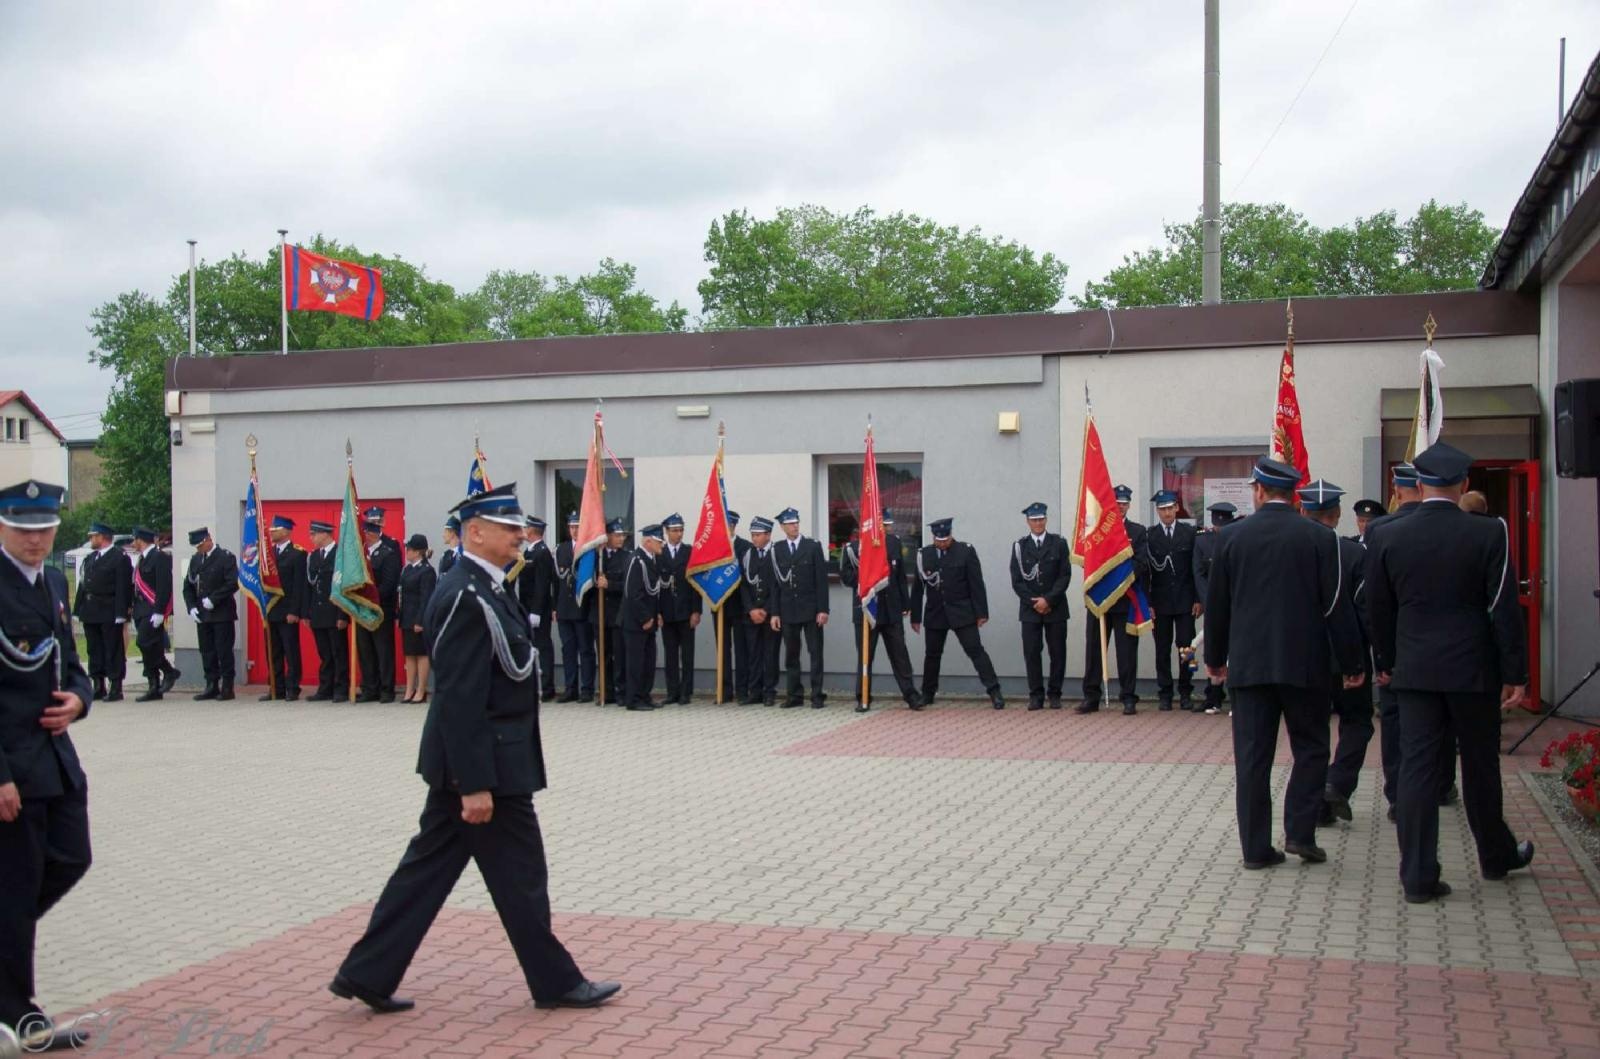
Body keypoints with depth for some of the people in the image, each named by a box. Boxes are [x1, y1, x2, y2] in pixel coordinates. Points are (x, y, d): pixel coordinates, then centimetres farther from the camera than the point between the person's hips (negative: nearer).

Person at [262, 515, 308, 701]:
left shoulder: (297, 554, -6)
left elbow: (300, 585, -11)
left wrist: (294, 611, -15)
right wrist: (265, 607, 4)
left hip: (287, 613, -6)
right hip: (271, 611, 6)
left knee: (291, 652, -1)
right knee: (274, 653, 8)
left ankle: (292, 689, 4)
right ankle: (276, 689, 14)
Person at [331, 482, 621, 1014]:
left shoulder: (483, 589, 12)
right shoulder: (468, 597, -21)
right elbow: (460, 699, -24)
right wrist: (475, 784, -24)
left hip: (468, 760, 10)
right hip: (487, 763, -10)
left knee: (429, 867, 13)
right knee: (519, 874, 4)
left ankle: (367, 973, 19)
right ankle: (555, 981, 18)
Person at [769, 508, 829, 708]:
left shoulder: (813, 546, 0)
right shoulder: (776, 550, 5)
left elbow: (821, 580, -3)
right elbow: (775, 583, 6)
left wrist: (823, 609, -9)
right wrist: (775, 613, 1)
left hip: (811, 609, -2)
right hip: (788, 610, 2)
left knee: (815, 653, 0)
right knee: (791, 655, 5)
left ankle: (817, 695, 4)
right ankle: (795, 695, 12)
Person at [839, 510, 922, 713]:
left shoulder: (894, 543, 6)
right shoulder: (853, 547, -4)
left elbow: (901, 576, 10)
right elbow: (846, 576, -3)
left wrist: (904, 604, 9)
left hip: (891, 610, 2)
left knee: (900, 654, 3)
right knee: (865, 656, 4)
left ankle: (911, 695, 8)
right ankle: (863, 699, 11)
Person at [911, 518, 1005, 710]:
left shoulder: (966, 551, -5)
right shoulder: (924, 555, 2)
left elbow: (976, 584, -5)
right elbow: (917, 587, 6)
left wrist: (981, 613, -8)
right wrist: (915, 617, 7)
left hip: (962, 613, -3)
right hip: (935, 614, 3)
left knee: (976, 650, -7)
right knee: (932, 654, 11)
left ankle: (994, 692, -7)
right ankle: (927, 694, 25)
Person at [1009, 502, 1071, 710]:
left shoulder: (1059, 543, 4)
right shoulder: (1019, 546, 6)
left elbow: (1065, 576, -3)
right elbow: (1017, 580, 2)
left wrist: (1048, 600, -12)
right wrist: (1033, 602, -8)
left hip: (1055, 608, 0)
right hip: (1029, 609, 0)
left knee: (1058, 653, 0)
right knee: (1032, 653, -3)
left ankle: (1054, 694, 9)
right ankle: (1036, 695, 3)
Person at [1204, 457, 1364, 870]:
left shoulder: (1232, 536, 0)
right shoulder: (1320, 537, -4)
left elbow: (1217, 603, 5)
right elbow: (1336, 604, -5)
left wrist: (1215, 657, 17)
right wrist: (1350, 662, 3)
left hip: (1249, 663, 1)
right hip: (1304, 663, -1)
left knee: (1252, 756, 4)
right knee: (1310, 748, 13)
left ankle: (1256, 847, 7)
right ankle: (1299, 833, 5)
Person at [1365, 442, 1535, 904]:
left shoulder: (1387, 537, -2)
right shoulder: (1489, 533, -9)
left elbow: (1379, 609, 5)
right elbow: (1504, 608, -8)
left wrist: (1387, 663, 18)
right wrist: (1514, 672, -2)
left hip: (1415, 671, 1)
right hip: (1473, 670, -1)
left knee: (1417, 766, 2)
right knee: (1480, 765, 15)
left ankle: (1418, 876, 1)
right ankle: (1496, 855, 34)